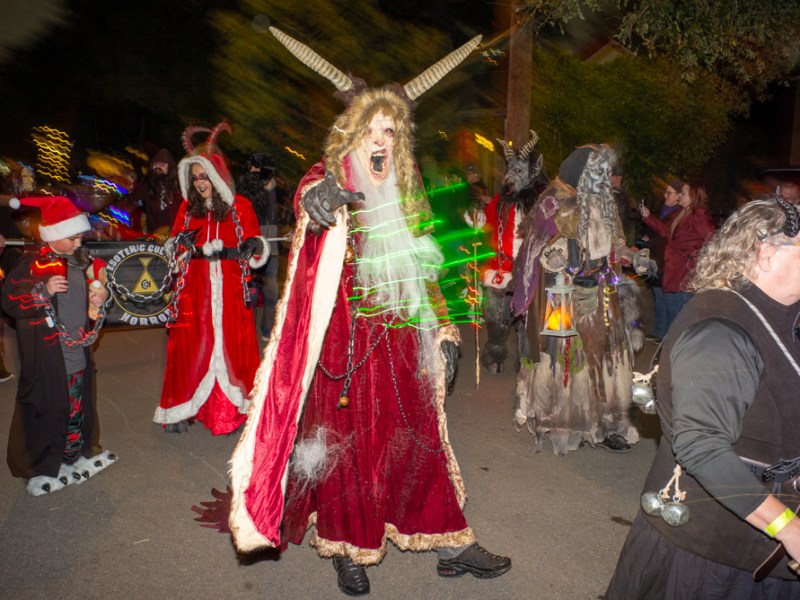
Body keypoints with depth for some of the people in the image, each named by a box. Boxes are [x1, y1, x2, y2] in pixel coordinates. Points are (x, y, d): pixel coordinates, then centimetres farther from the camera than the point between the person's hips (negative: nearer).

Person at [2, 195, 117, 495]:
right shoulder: (32, 264, -13)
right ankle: (41, 470, 16)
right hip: (47, 359, -6)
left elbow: (98, 280, 22)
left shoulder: (81, 260, 6)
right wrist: (43, 289, -27)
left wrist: (102, 292, 0)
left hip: (78, 352, 6)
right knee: (49, 408, 1)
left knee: (77, 406, 16)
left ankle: (77, 454, 33)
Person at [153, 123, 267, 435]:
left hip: (230, 291, -2)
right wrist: (180, 243, -9)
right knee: (189, 348, 2)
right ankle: (182, 410, 14)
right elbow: (172, 247, 13)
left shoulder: (240, 206, 2)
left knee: (232, 346, 2)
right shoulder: (188, 207, 9)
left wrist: (252, 247, -19)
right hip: (194, 291, 2)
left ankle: (232, 408, 15)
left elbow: (257, 247, 3)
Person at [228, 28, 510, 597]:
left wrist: (442, 331, 12)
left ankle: (451, 544, 25)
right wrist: (317, 202, -55)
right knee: (349, 441, 6)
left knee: (420, 437, 12)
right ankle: (350, 549, 26)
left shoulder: (408, 195, 11)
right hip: (348, 341, -4)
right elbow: (309, 199, -31)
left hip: (404, 341, 4)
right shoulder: (330, 182, -4)